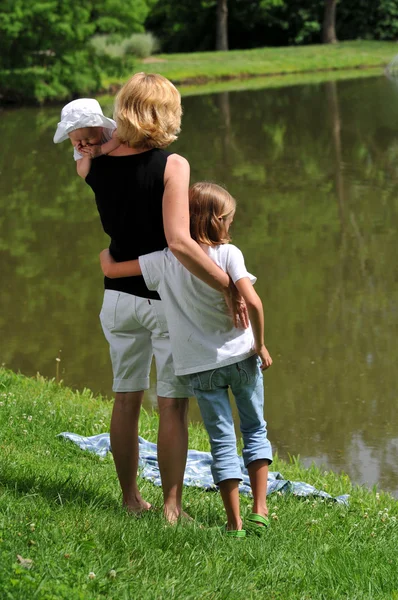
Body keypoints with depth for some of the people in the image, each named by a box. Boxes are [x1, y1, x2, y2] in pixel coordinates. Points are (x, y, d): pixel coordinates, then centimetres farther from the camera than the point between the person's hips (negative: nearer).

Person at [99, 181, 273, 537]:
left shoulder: (164, 260, -5)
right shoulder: (228, 253, -11)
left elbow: (111, 269, 0)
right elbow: (253, 302, -21)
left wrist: (106, 252, 23)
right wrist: (260, 345, -7)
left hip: (201, 367, 1)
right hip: (241, 356, -1)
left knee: (222, 441, 8)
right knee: (255, 431, 16)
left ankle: (235, 524, 6)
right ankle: (259, 512, 9)